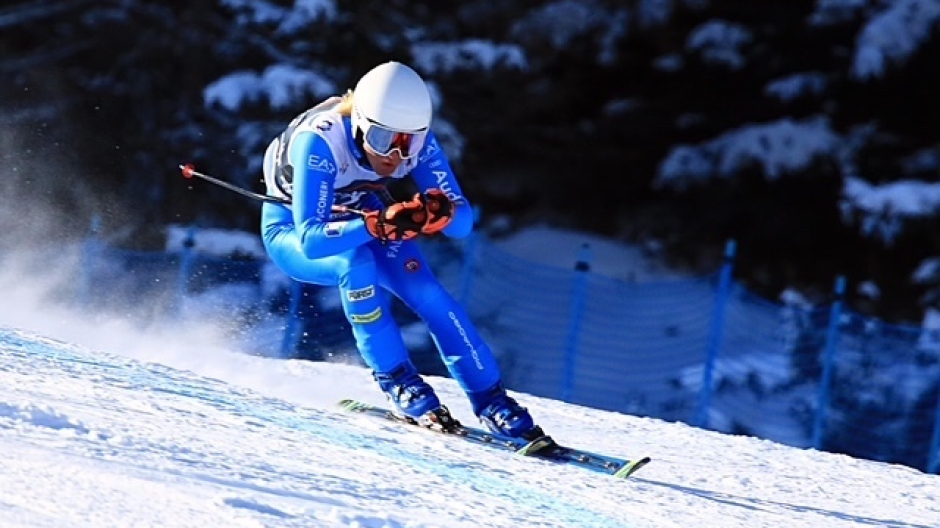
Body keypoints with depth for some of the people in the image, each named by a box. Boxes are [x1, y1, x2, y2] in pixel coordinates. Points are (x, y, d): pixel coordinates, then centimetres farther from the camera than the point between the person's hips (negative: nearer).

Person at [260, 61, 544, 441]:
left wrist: (440, 214, -44)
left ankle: (491, 401, -13)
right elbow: (311, 240, -43)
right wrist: (377, 225, -56)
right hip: (291, 231, -4)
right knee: (356, 263, -35)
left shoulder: (417, 140, -24)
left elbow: (464, 221, -21)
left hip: (363, 218, 4)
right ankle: (400, 383, -21)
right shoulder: (320, 141, -37)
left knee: (425, 290, -21)